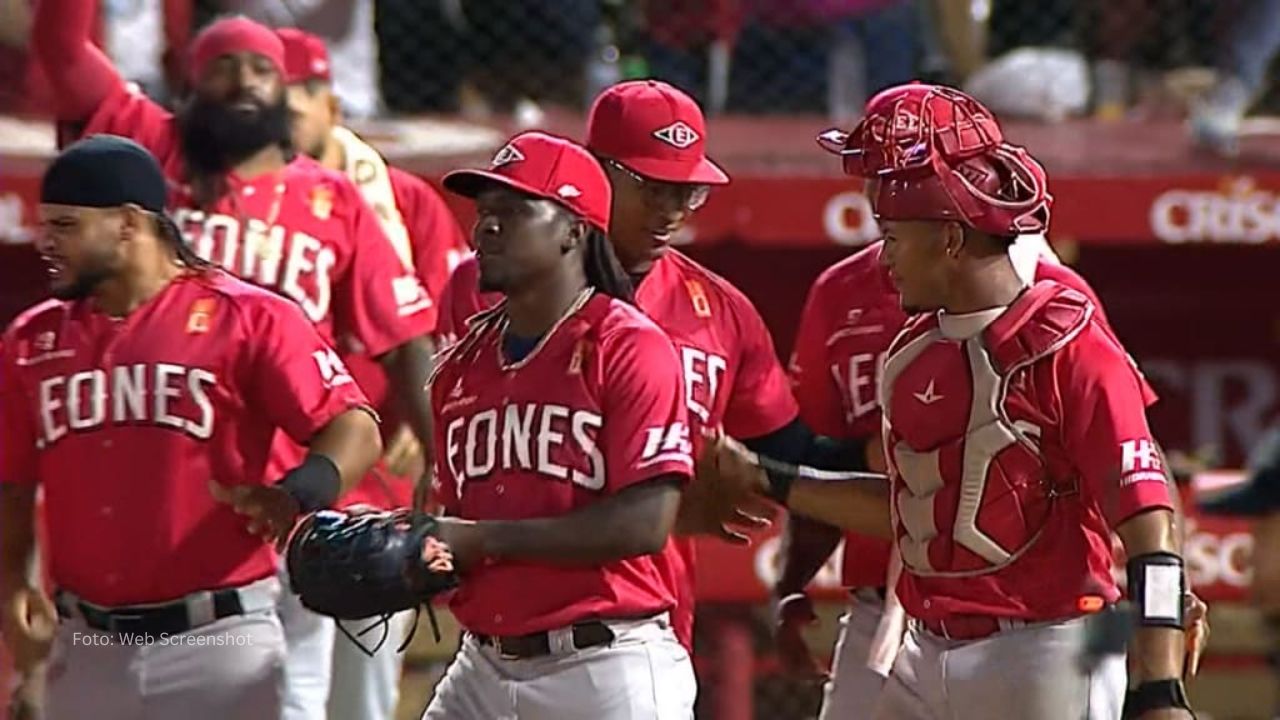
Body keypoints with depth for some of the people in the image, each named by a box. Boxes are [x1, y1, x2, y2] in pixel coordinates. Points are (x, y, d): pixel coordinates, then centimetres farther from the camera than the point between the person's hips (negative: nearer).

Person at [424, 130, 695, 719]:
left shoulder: (630, 348, -8)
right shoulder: (462, 365, 14)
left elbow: (645, 524, -17)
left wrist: (484, 538, -17)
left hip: (606, 666, -7)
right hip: (485, 666, 7)